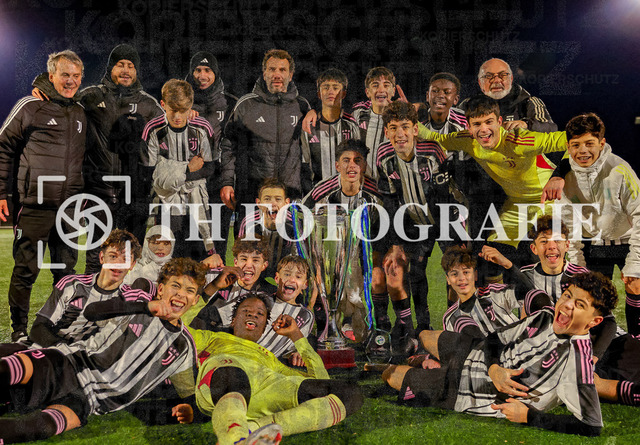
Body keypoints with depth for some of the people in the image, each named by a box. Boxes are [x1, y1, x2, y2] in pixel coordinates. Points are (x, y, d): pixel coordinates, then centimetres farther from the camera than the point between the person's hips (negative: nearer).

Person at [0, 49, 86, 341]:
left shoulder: (81, 113, 13)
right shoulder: (30, 107, -3)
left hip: (69, 206, 5)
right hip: (34, 205, -5)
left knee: (66, 269, 12)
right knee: (26, 269, 0)